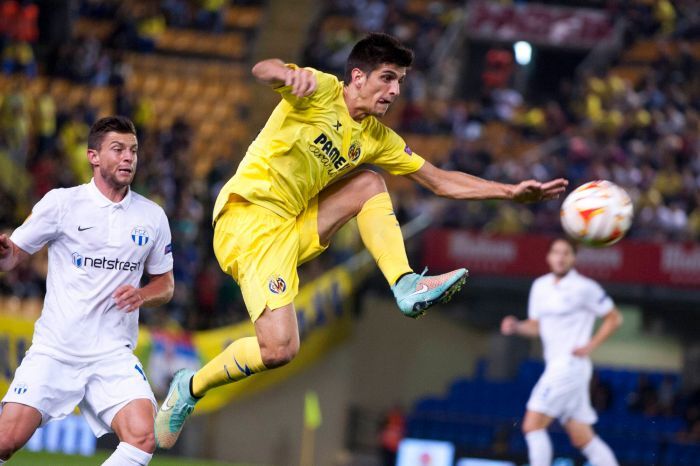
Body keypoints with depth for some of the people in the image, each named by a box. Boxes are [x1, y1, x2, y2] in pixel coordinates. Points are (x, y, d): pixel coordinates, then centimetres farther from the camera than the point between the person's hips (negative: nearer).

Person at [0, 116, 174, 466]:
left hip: (113, 355, 2)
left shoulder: (152, 216, 7)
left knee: (143, 437, -21)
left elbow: (165, 284, 17)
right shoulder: (61, 203, -1)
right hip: (53, 351, -2)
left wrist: (142, 296, -6)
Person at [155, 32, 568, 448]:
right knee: (279, 349, -19)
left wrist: (511, 192, 8)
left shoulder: (376, 138, 12)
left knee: (370, 182, 1)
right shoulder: (322, 91, -8)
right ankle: (191, 387, 1)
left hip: (294, 226, 8)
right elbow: (263, 70, -28)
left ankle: (406, 286, -10)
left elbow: (440, 181, 17)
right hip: (249, 217, -8)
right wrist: (289, 74, -53)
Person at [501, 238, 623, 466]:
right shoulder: (540, 286, 13)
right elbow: (535, 326, 20)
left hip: (571, 364, -7)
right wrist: (516, 326, -1)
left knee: (533, 425, -14)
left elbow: (614, 318, 0)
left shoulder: (584, 288, -7)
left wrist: (590, 346, -9)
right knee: (583, 438, 7)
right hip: (555, 367, 7)